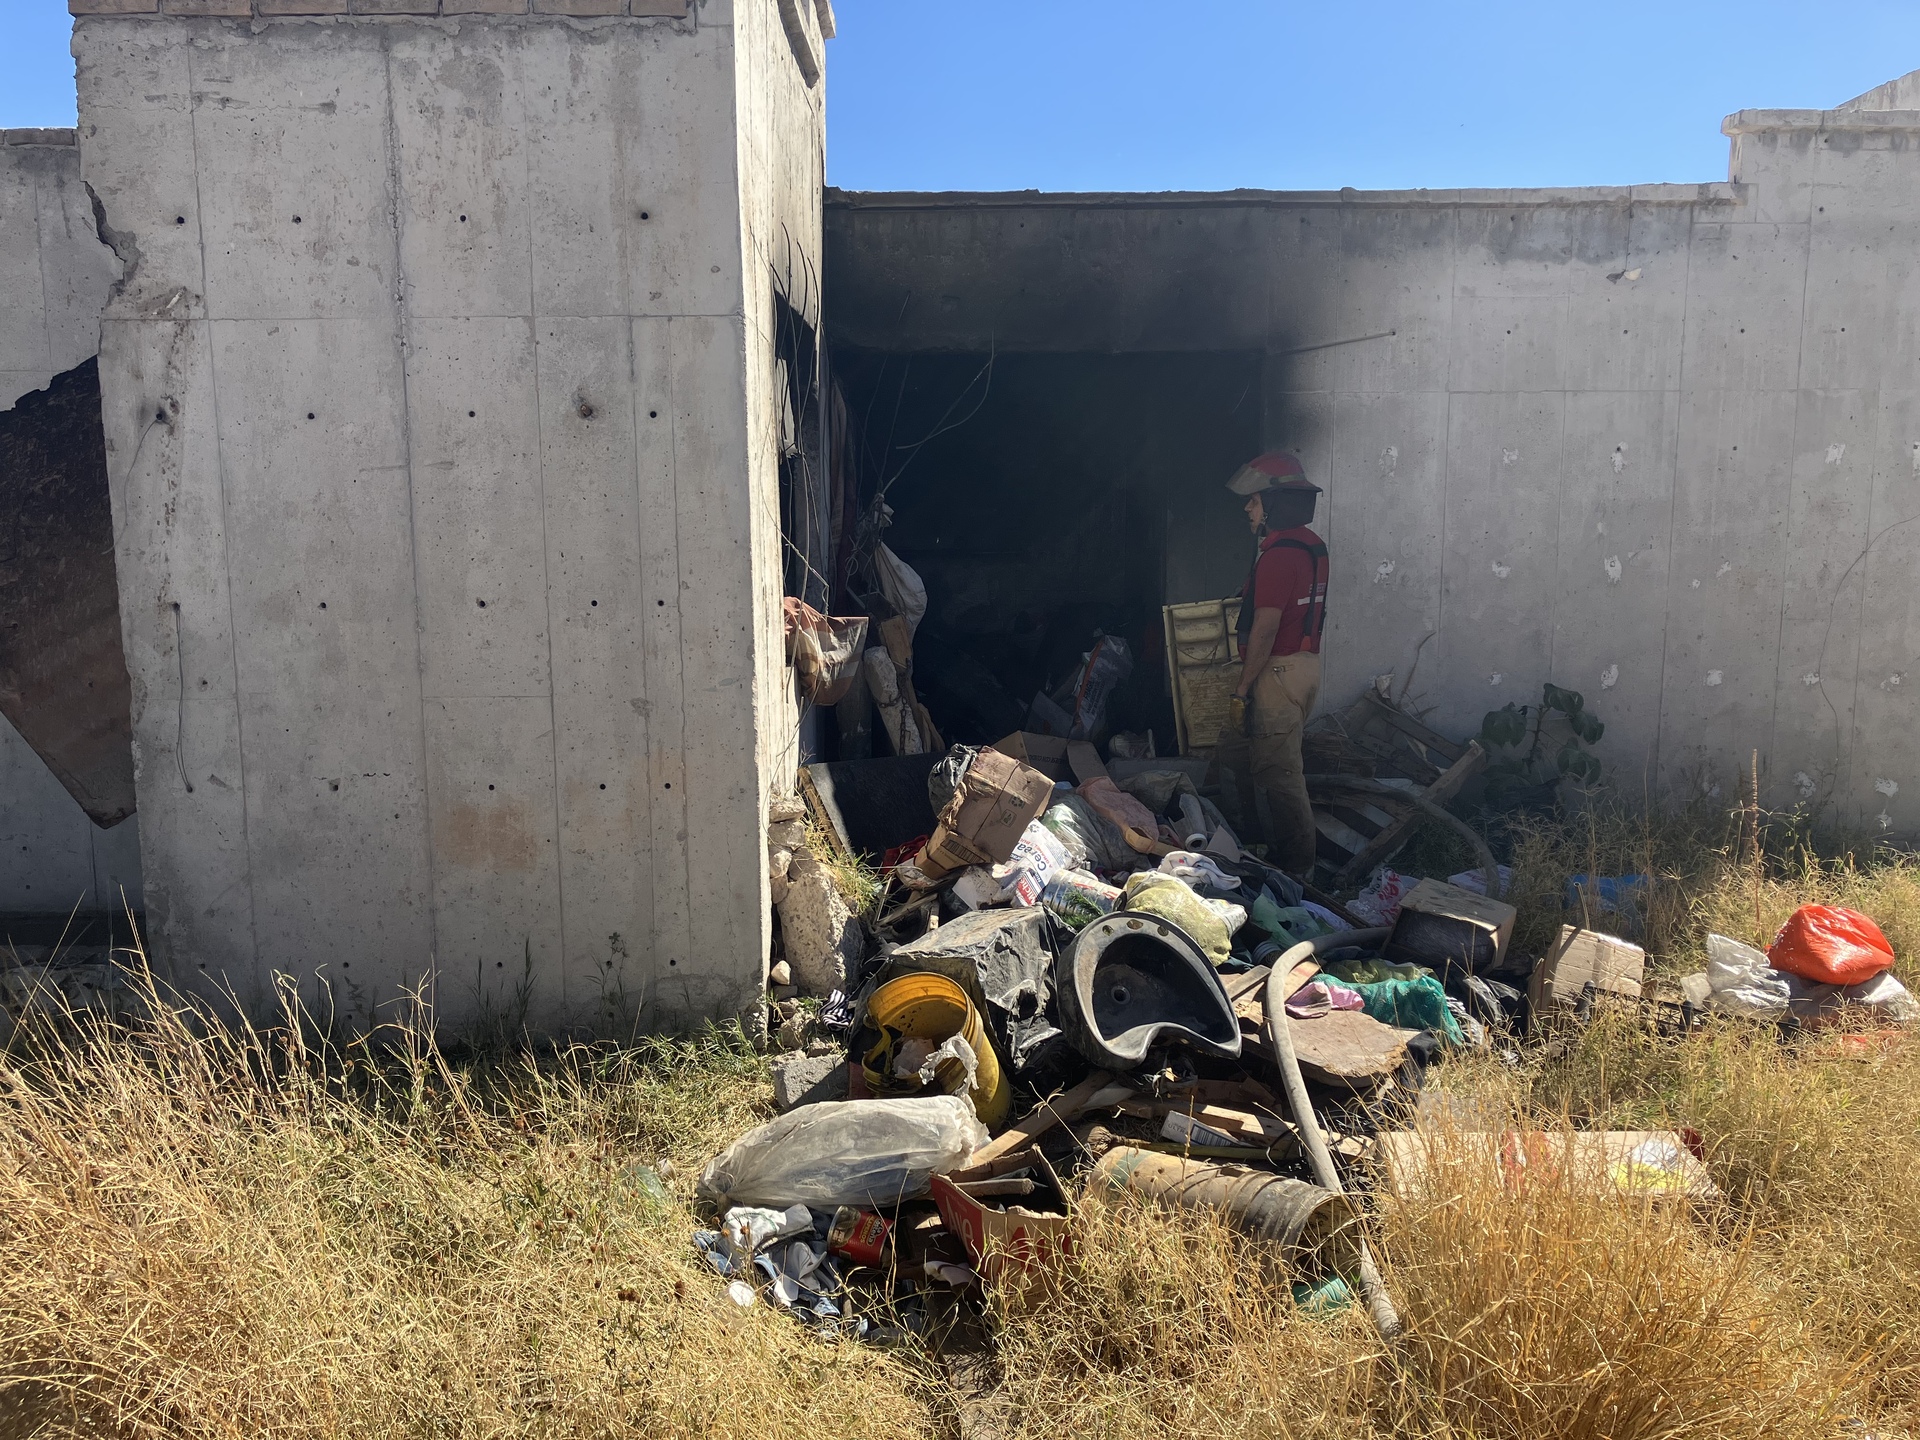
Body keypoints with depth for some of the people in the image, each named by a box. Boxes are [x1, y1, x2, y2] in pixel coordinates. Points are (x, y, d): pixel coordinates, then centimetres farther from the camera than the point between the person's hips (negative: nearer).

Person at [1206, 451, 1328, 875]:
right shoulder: (1312, 545, 11)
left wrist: (1241, 690, -18)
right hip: (1305, 663, 10)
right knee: (1232, 748, 20)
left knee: (1278, 770, 0)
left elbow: (1265, 629, -22)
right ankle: (1240, 828, 31)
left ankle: (1295, 861, 10)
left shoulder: (1278, 555, -20)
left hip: (1278, 671, -10)